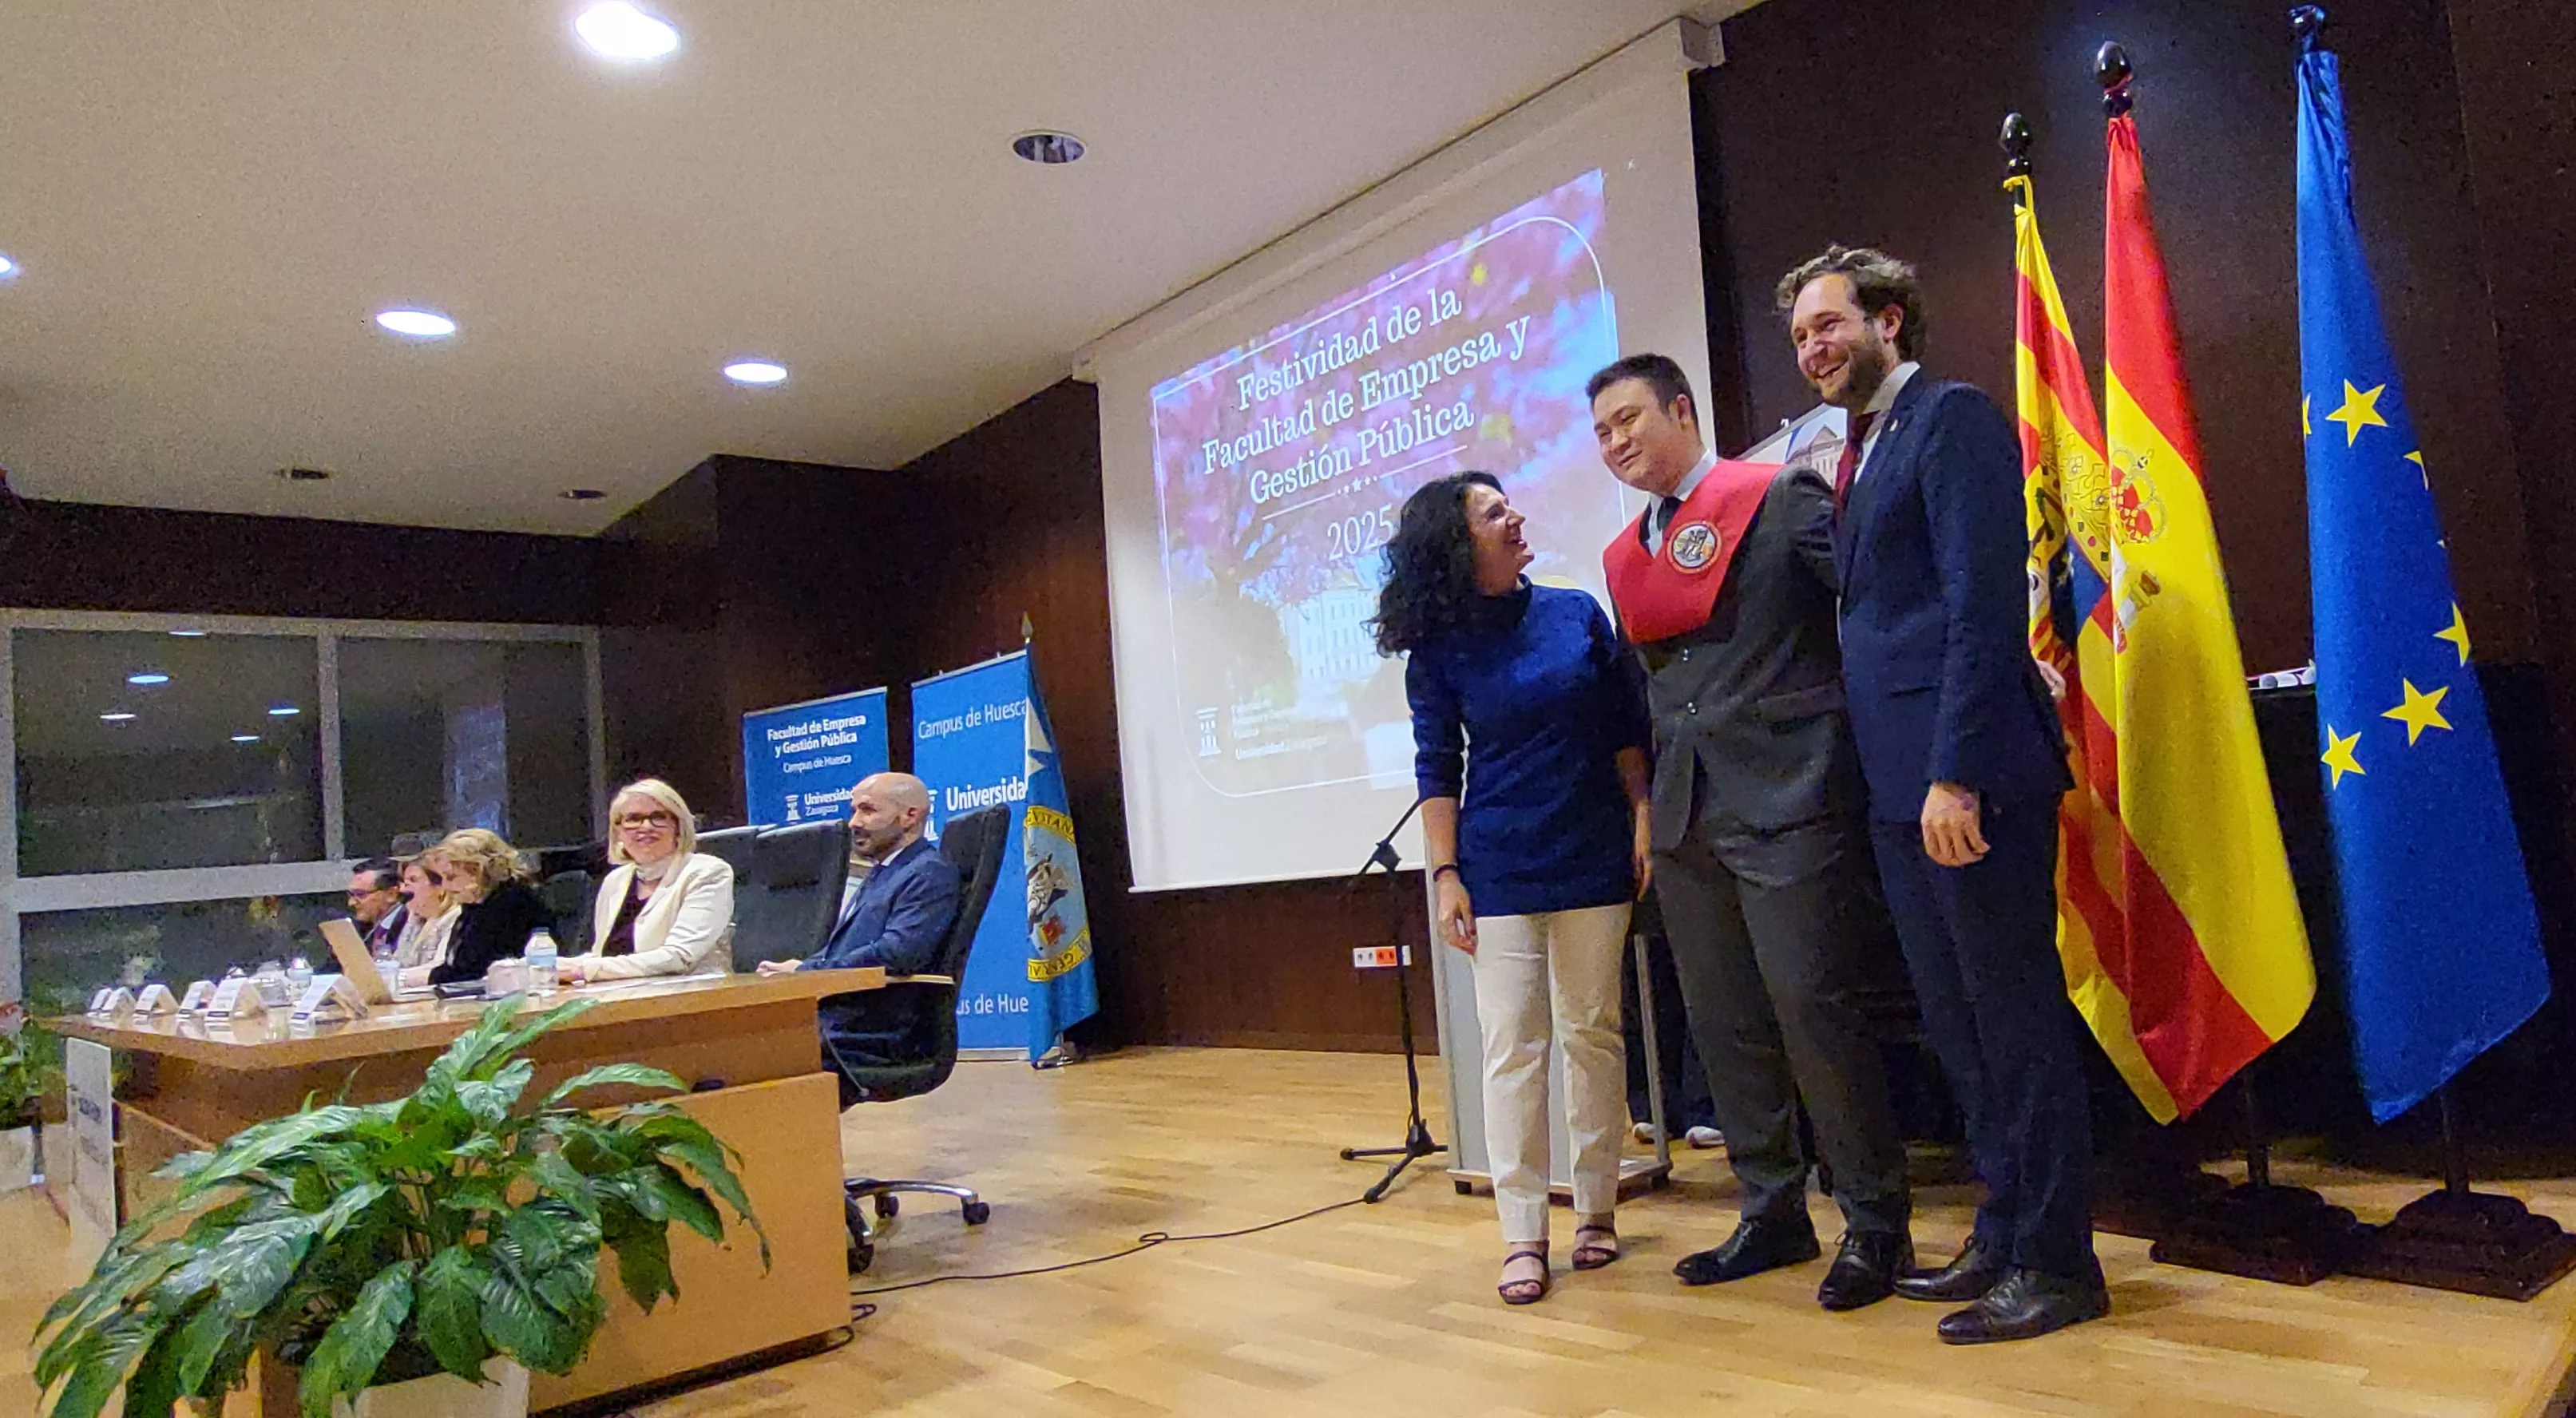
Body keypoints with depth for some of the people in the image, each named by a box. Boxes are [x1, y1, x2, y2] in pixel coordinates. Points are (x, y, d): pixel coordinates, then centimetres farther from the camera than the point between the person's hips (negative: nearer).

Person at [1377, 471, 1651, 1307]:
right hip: (1498, 871, -1)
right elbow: (1438, 767, 1)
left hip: (1593, 860, 2)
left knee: (1592, 1034, 8)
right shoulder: (1441, 648, -1)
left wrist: (1644, 826, 2)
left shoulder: (1578, 613, 3)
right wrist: (1445, 873, -4)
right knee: (1511, 1047, 0)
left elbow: (1628, 728, 7)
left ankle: (1596, 1211, 22)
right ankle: (1523, 1235, 8)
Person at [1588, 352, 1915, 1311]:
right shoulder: (1625, 555, 17)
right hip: (1687, 818, 7)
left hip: (1786, 801, -7)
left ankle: (1875, 1225, 11)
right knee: (1725, 1027, 11)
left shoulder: (1781, 498, -2)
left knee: (1813, 1010, -5)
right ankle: (1773, 1214, 25)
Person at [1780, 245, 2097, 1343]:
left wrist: (1955, 774, -22)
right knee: (1957, 1027, 14)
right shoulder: (1858, 455, 20)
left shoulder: (1952, 418, -7)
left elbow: (1984, 602, -17)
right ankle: (2005, 1236, 26)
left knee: (2016, 1022, 0)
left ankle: (2057, 1263, 12)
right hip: (1900, 790, 9)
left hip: (1968, 779, -9)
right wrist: (1899, 779, 13)